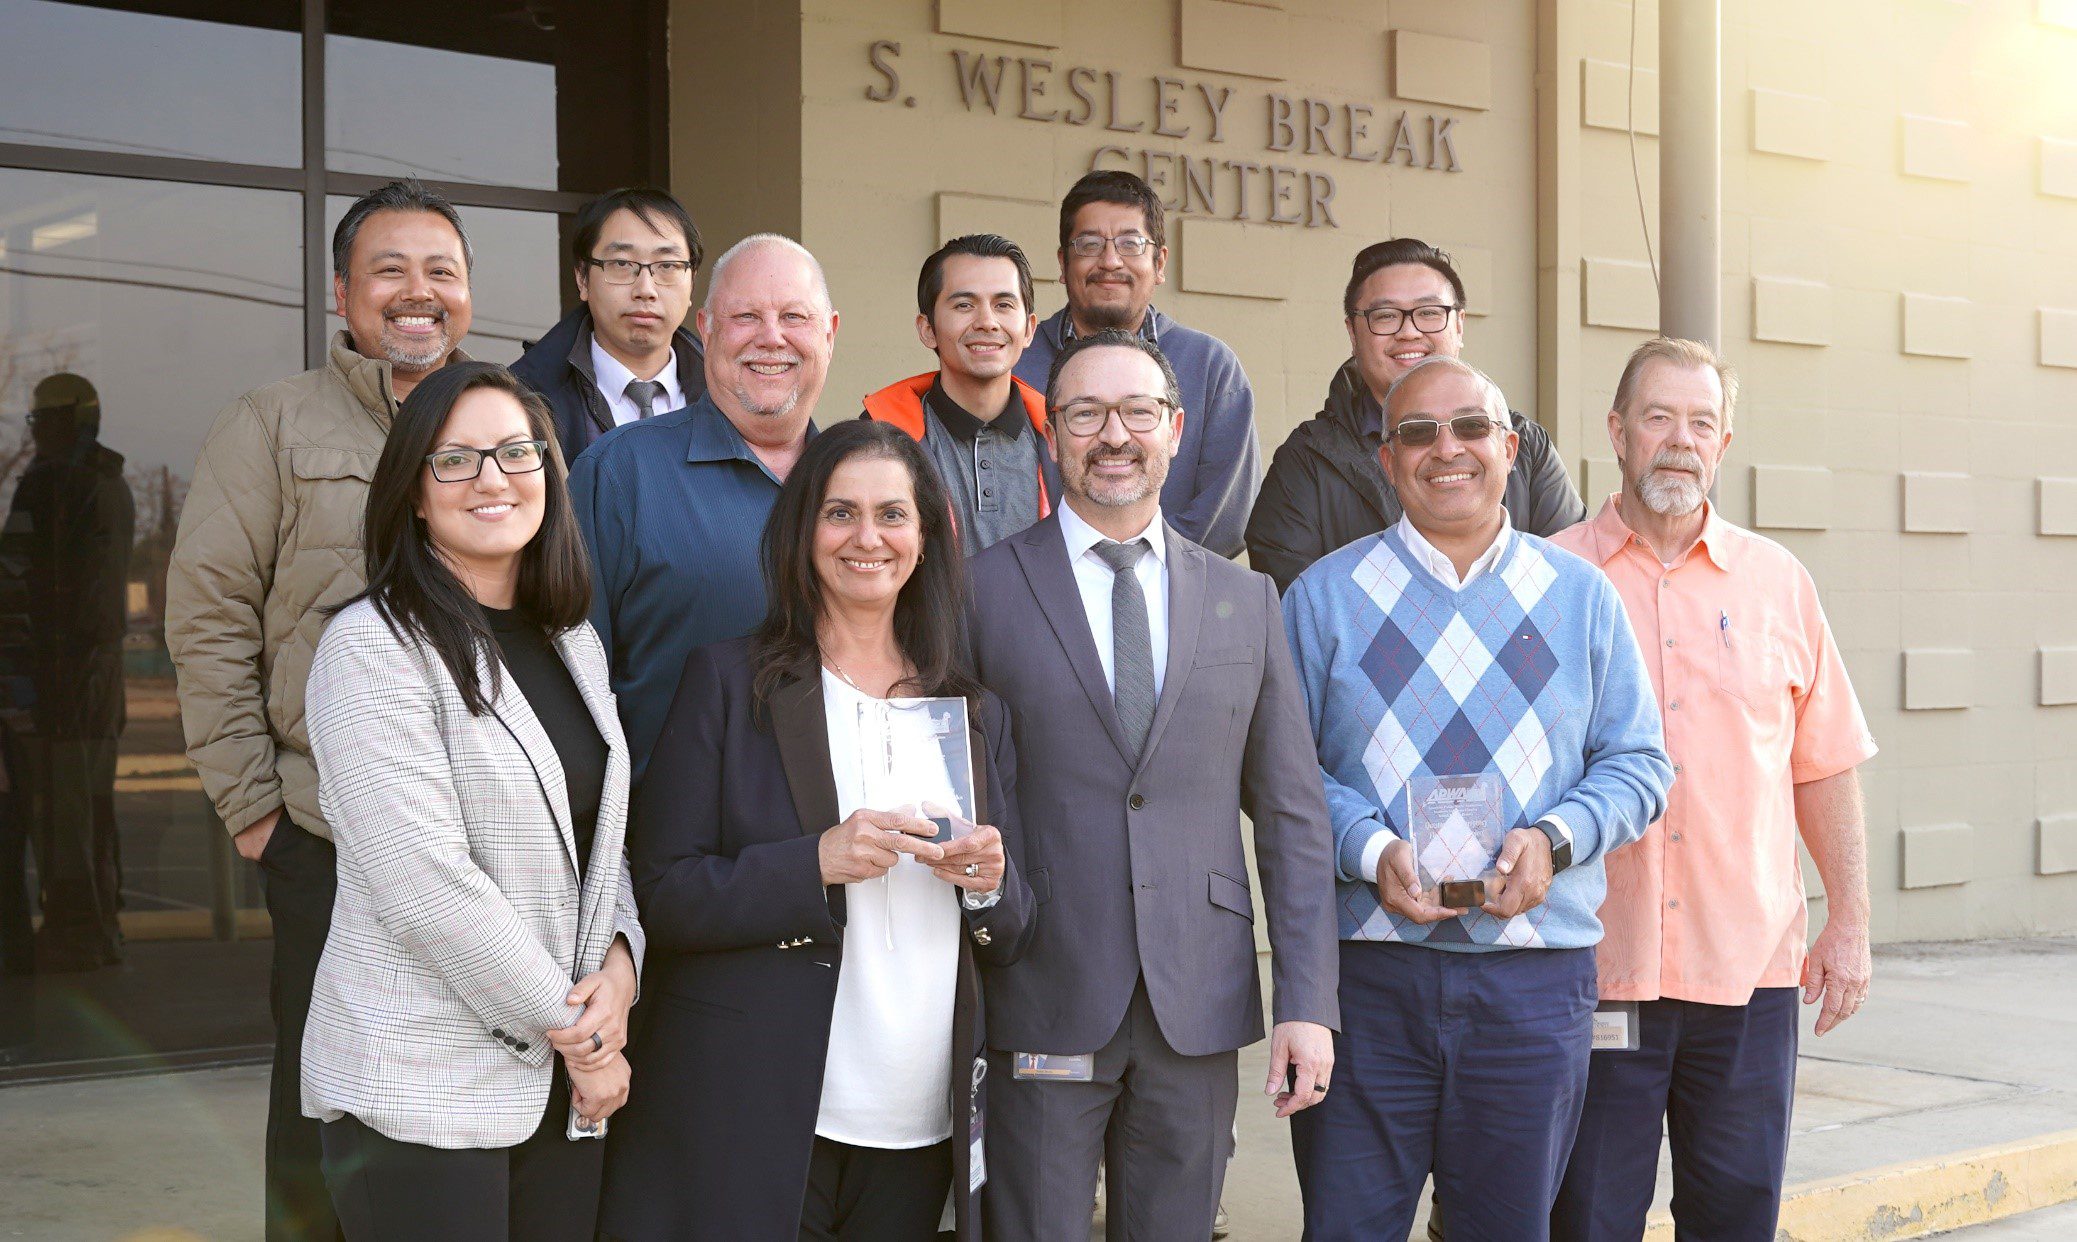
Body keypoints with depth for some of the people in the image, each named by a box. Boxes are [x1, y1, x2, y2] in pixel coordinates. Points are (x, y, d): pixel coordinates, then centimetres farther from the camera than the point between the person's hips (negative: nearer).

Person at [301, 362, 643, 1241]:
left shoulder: (573, 644, 13)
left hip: (567, 1085, 6)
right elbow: (424, 884, -18)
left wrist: (620, 960, -4)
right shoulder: (374, 646, -10)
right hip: (422, 1091, -6)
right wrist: (568, 1027, -12)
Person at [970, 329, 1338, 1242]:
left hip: (1200, 1006, 3)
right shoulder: (982, 591, 1)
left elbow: (1291, 816, 8)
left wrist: (1307, 1003, 2)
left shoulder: (1245, 600, 9)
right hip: (1040, 1010, -2)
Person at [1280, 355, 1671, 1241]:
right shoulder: (1324, 595, 6)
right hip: (1366, 970, -1)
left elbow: (1638, 764, 10)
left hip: (1537, 974, 2)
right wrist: (1370, 851, -14)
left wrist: (1555, 839, -9)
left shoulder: (1579, 596, 11)